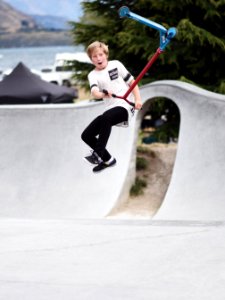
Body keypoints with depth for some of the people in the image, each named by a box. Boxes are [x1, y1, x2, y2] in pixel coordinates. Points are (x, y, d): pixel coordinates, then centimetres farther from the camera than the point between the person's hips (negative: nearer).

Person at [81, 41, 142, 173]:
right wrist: (102, 94, -37)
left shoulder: (116, 65, 3)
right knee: (86, 135, 0)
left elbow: (132, 82, 6)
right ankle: (108, 159, 17)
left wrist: (138, 99, -8)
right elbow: (94, 91, -13)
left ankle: (98, 154, -35)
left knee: (106, 118, -37)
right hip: (110, 109, 6)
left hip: (125, 106, -6)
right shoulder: (93, 75, 8)